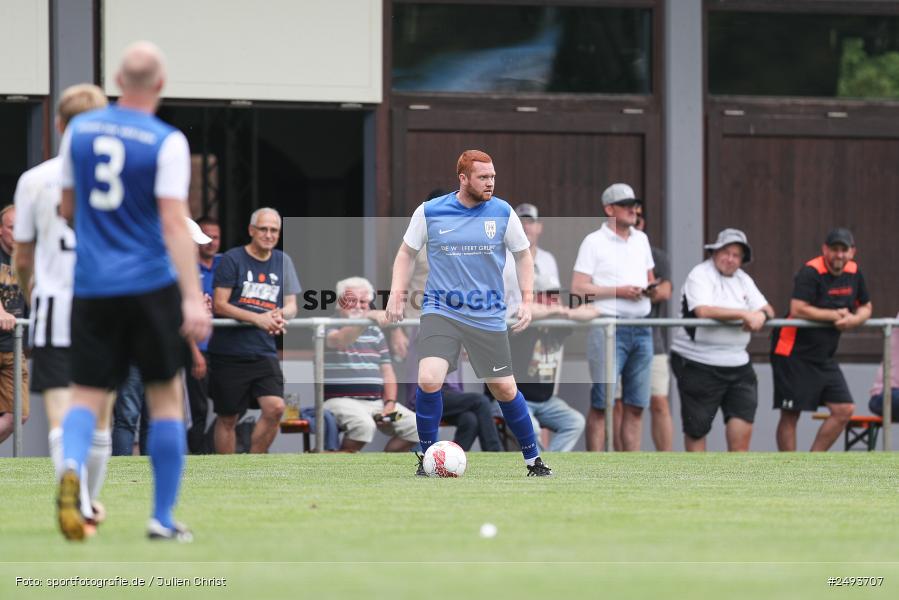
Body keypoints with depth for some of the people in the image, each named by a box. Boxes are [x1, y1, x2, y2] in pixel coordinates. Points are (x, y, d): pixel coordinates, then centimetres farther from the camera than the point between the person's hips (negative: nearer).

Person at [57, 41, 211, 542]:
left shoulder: (80, 130, 5)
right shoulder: (167, 143, -9)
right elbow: (174, 223, -16)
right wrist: (194, 299, -20)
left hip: (92, 288, 3)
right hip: (151, 285, -3)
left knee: (87, 395, 5)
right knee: (166, 397, 10)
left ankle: (71, 468, -26)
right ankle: (163, 518, 11)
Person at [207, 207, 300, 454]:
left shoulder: (282, 262, 11)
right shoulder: (232, 259, -4)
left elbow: (291, 305, 11)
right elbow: (219, 304, -10)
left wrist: (280, 315, -14)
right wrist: (258, 318, -21)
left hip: (264, 351, 4)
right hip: (229, 351, -4)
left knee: (275, 408, -13)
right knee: (227, 417, 2)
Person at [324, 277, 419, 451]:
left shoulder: (374, 332, 21)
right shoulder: (328, 327, 1)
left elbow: (387, 371, 17)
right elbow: (340, 341, -24)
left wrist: (390, 403, -1)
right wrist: (367, 318, -38)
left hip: (376, 401, 6)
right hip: (340, 400, -6)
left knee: (415, 426, -13)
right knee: (363, 424, -37)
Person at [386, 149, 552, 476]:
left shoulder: (503, 213, -1)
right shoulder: (429, 212, -3)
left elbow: (523, 255, 11)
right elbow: (407, 253, 10)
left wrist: (527, 300, 1)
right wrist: (397, 295, 0)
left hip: (488, 315, 1)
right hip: (440, 311, -1)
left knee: (505, 389, 4)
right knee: (429, 379, -21)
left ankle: (533, 459, 23)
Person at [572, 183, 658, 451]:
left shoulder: (641, 239, 17)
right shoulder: (594, 242, -2)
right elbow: (578, 288, -8)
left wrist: (652, 289, 3)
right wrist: (619, 291, -14)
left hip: (641, 328, 6)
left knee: (636, 405, 5)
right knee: (601, 403, -7)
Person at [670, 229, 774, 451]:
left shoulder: (743, 280, 15)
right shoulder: (700, 275, -8)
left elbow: (768, 310, 11)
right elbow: (703, 311, -24)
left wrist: (761, 315, -14)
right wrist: (744, 314, -22)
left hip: (737, 363, 6)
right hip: (698, 364, -6)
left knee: (743, 422, -5)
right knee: (696, 427, 4)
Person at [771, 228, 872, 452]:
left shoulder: (853, 272, 6)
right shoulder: (811, 272, -17)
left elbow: (866, 307, 19)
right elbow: (797, 309, -29)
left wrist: (854, 319, -6)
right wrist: (835, 315, -17)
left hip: (823, 357, 8)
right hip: (794, 355, -8)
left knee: (843, 410, 2)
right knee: (790, 415, -2)